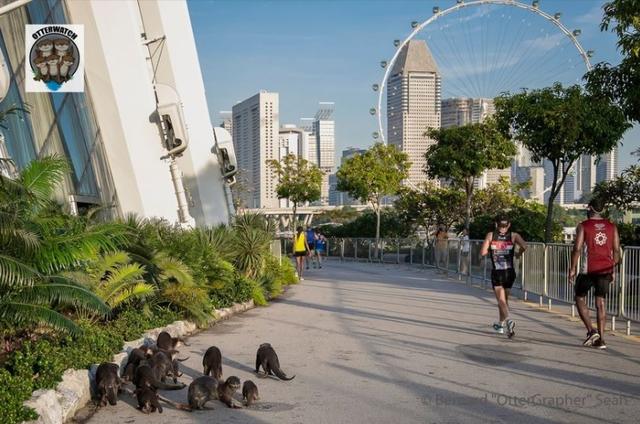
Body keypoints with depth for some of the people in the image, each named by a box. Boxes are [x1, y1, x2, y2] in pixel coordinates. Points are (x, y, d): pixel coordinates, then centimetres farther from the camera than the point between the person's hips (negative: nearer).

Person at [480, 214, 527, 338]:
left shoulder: (490, 235, -2)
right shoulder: (514, 236, 0)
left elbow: (483, 252, -9)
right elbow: (524, 246, -17)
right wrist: (518, 254, 3)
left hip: (496, 273, -2)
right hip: (510, 272, 2)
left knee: (501, 301, -5)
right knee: (504, 299, 20)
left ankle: (508, 320, -31)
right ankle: (500, 324, 34)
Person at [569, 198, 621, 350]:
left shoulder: (583, 226, -3)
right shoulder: (611, 226, 9)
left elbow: (577, 249, -10)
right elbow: (616, 250, 8)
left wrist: (572, 268, -2)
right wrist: (613, 270, 16)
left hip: (589, 270, -4)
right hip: (606, 269, 4)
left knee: (580, 298, 12)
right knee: (600, 302, 9)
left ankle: (591, 331, -4)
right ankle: (600, 339, 7)